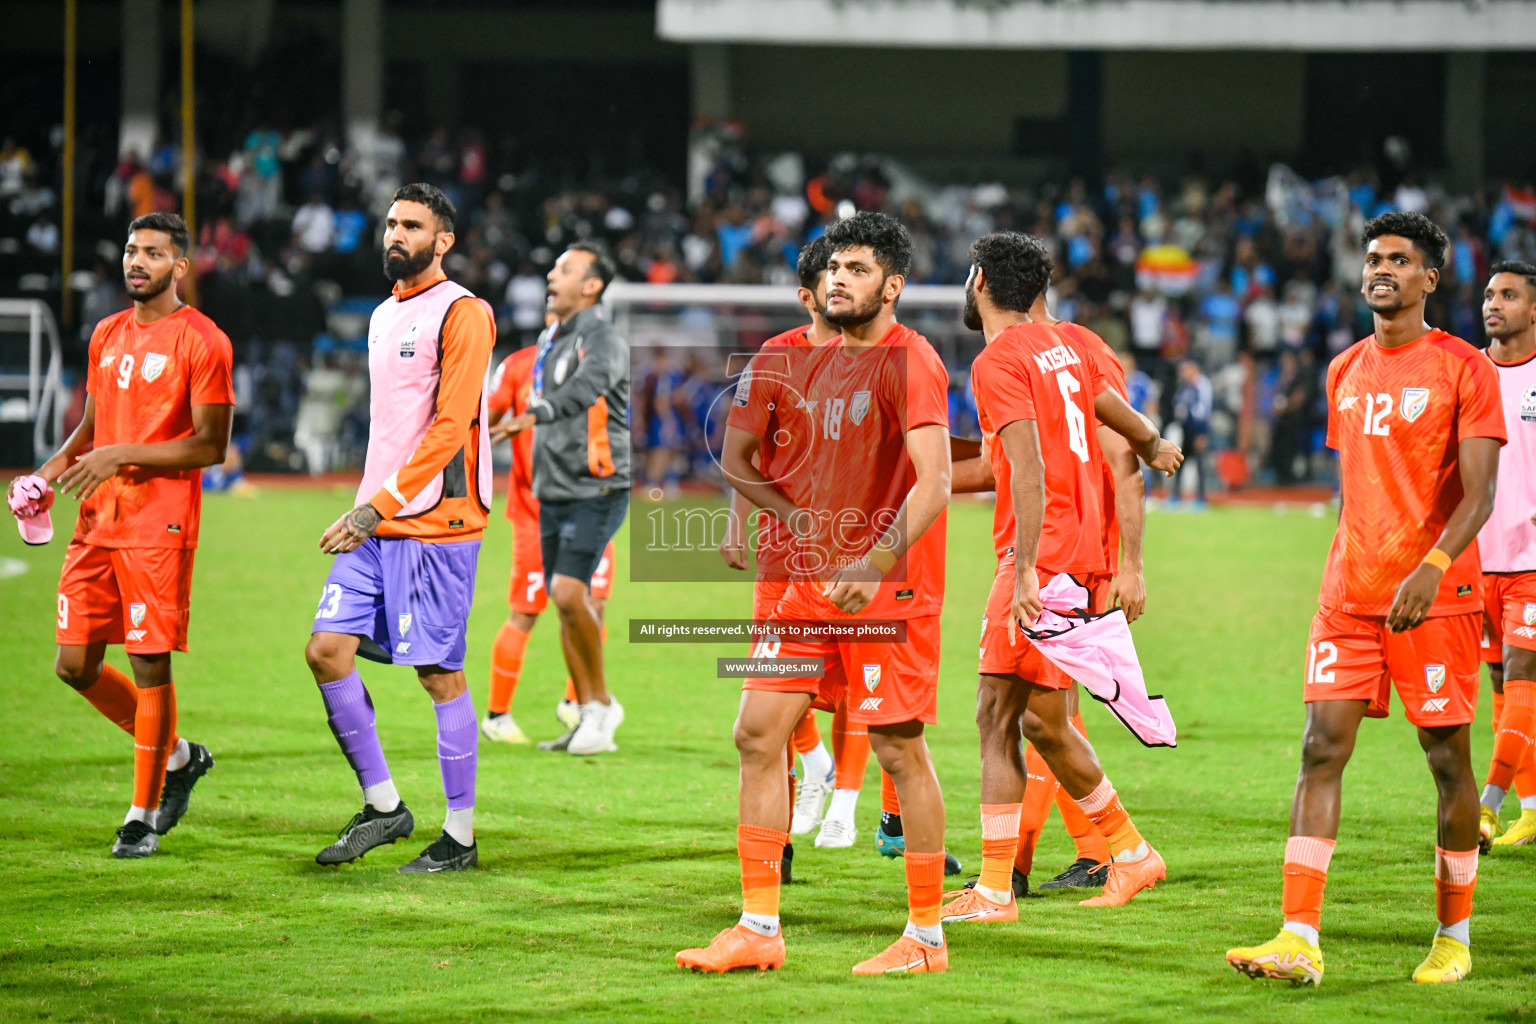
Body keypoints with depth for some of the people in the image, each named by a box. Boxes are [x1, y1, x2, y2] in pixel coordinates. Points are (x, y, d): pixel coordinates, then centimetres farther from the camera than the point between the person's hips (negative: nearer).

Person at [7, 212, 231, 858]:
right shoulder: (107, 336, 15)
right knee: (75, 665, 6)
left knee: (149, 666, -5)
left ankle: (145, 814, 7)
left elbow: (211, 445, -11)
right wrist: (52, 470, 6)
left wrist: (121, 456, -17)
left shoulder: (201, 341, -7)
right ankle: (177, 755, 25)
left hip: (158, 530, -7)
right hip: (95, 524, 7)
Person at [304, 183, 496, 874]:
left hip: (436, 523, -8)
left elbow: (449, 427, -16)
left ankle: (460, 836, 5)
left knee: (439, 674, -4)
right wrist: (365, 512, 20)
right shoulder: (384, 316, 18)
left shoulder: (461, 313, -8)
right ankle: (382, 805, 10)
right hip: (377, 523, 8)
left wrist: (377, 507, -20)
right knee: (326, 648, -1)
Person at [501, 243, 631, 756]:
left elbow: (586, 387, -32)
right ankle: (591, 718, 11)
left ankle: (601, 703, -5)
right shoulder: (551, 343, 16)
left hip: (596, 490, -9)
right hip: (554, 491, 9)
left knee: (568, 592, -20)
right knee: (566, 602, 6)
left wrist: (534, 415, -46)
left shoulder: (602, 339, -12)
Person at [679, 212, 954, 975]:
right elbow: (736, 458, 24)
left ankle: (927, 937, 6)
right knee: (757, 731, 2)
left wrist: (876, 564, -30)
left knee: (899, 752, -3)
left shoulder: (909, 362, -11)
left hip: (890, 587, -8)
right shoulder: (812, 360, 13)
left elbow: (934, 483, -21)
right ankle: (759, 928, 7)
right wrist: (796, 515, 7)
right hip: (812, 580, 8)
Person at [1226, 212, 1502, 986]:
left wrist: (1431, 567, -27)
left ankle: (1454, 937, 18)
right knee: (1321, 749, -6)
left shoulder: (1463, 369, -5)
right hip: (1348, 595, 5)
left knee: (1448, 758, 3)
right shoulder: (1345, 372, 13)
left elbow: (1478, 494, -13)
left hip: (1437, 595, -5)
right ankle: (1299, 940, -12)